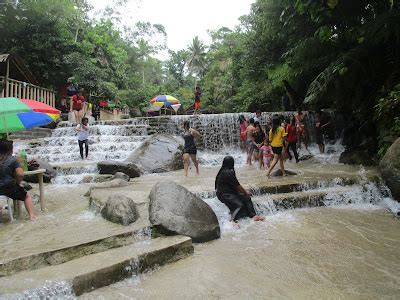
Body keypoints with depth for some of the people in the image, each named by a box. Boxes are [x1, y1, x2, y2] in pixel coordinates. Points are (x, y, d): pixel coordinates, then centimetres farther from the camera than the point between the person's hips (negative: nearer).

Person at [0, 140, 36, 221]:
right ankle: (31, 216, 6)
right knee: (27, 196, 17)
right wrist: (17, 183, -2)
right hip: (9, 188, -5)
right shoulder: (13, 159, -11)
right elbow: (20, 174, -19)